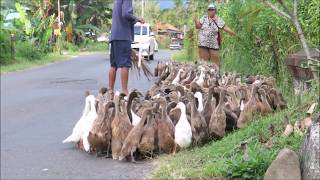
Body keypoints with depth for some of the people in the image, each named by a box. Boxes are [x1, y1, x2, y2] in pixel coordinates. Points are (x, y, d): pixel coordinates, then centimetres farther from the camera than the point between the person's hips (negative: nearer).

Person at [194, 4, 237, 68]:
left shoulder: (219, 20, 2)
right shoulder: (204, 18, 8)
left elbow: (225, 28, 1)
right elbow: (198, 26, 9)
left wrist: (234, 34, -7)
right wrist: (196, 21, -10)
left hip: (214, 44, -1)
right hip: (203, 43, 1)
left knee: (215, 61, -1)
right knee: (204, 61, 2)